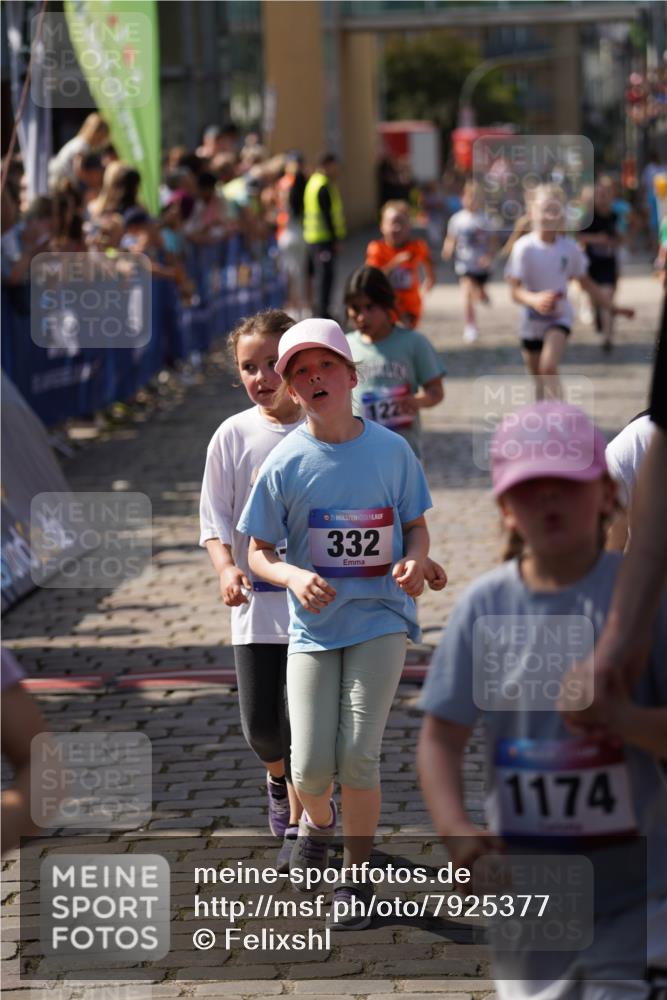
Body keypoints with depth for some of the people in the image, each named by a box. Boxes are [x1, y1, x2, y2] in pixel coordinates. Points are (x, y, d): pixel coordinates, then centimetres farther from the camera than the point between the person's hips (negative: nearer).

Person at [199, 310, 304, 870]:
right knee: (260, 724, 3)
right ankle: (279, 779, 37)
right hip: (258, 603, 1)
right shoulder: (234, 436, -1)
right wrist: (227, 568, -15)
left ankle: (298, 827, 15)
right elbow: (215, 520, 2)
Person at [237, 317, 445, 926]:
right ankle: (318, 822, 33)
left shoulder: (391, 450, -2)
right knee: (311, 768, -5)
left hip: (380, 618, 0)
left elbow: (417, 526, 10)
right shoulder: (286, 464, -5)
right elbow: (258, 552, 2)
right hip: (313, 625, 1)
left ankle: (358, 876, 8)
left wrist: (414, 562, -12)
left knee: (358, 755, -13)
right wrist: (293, 577, -19)